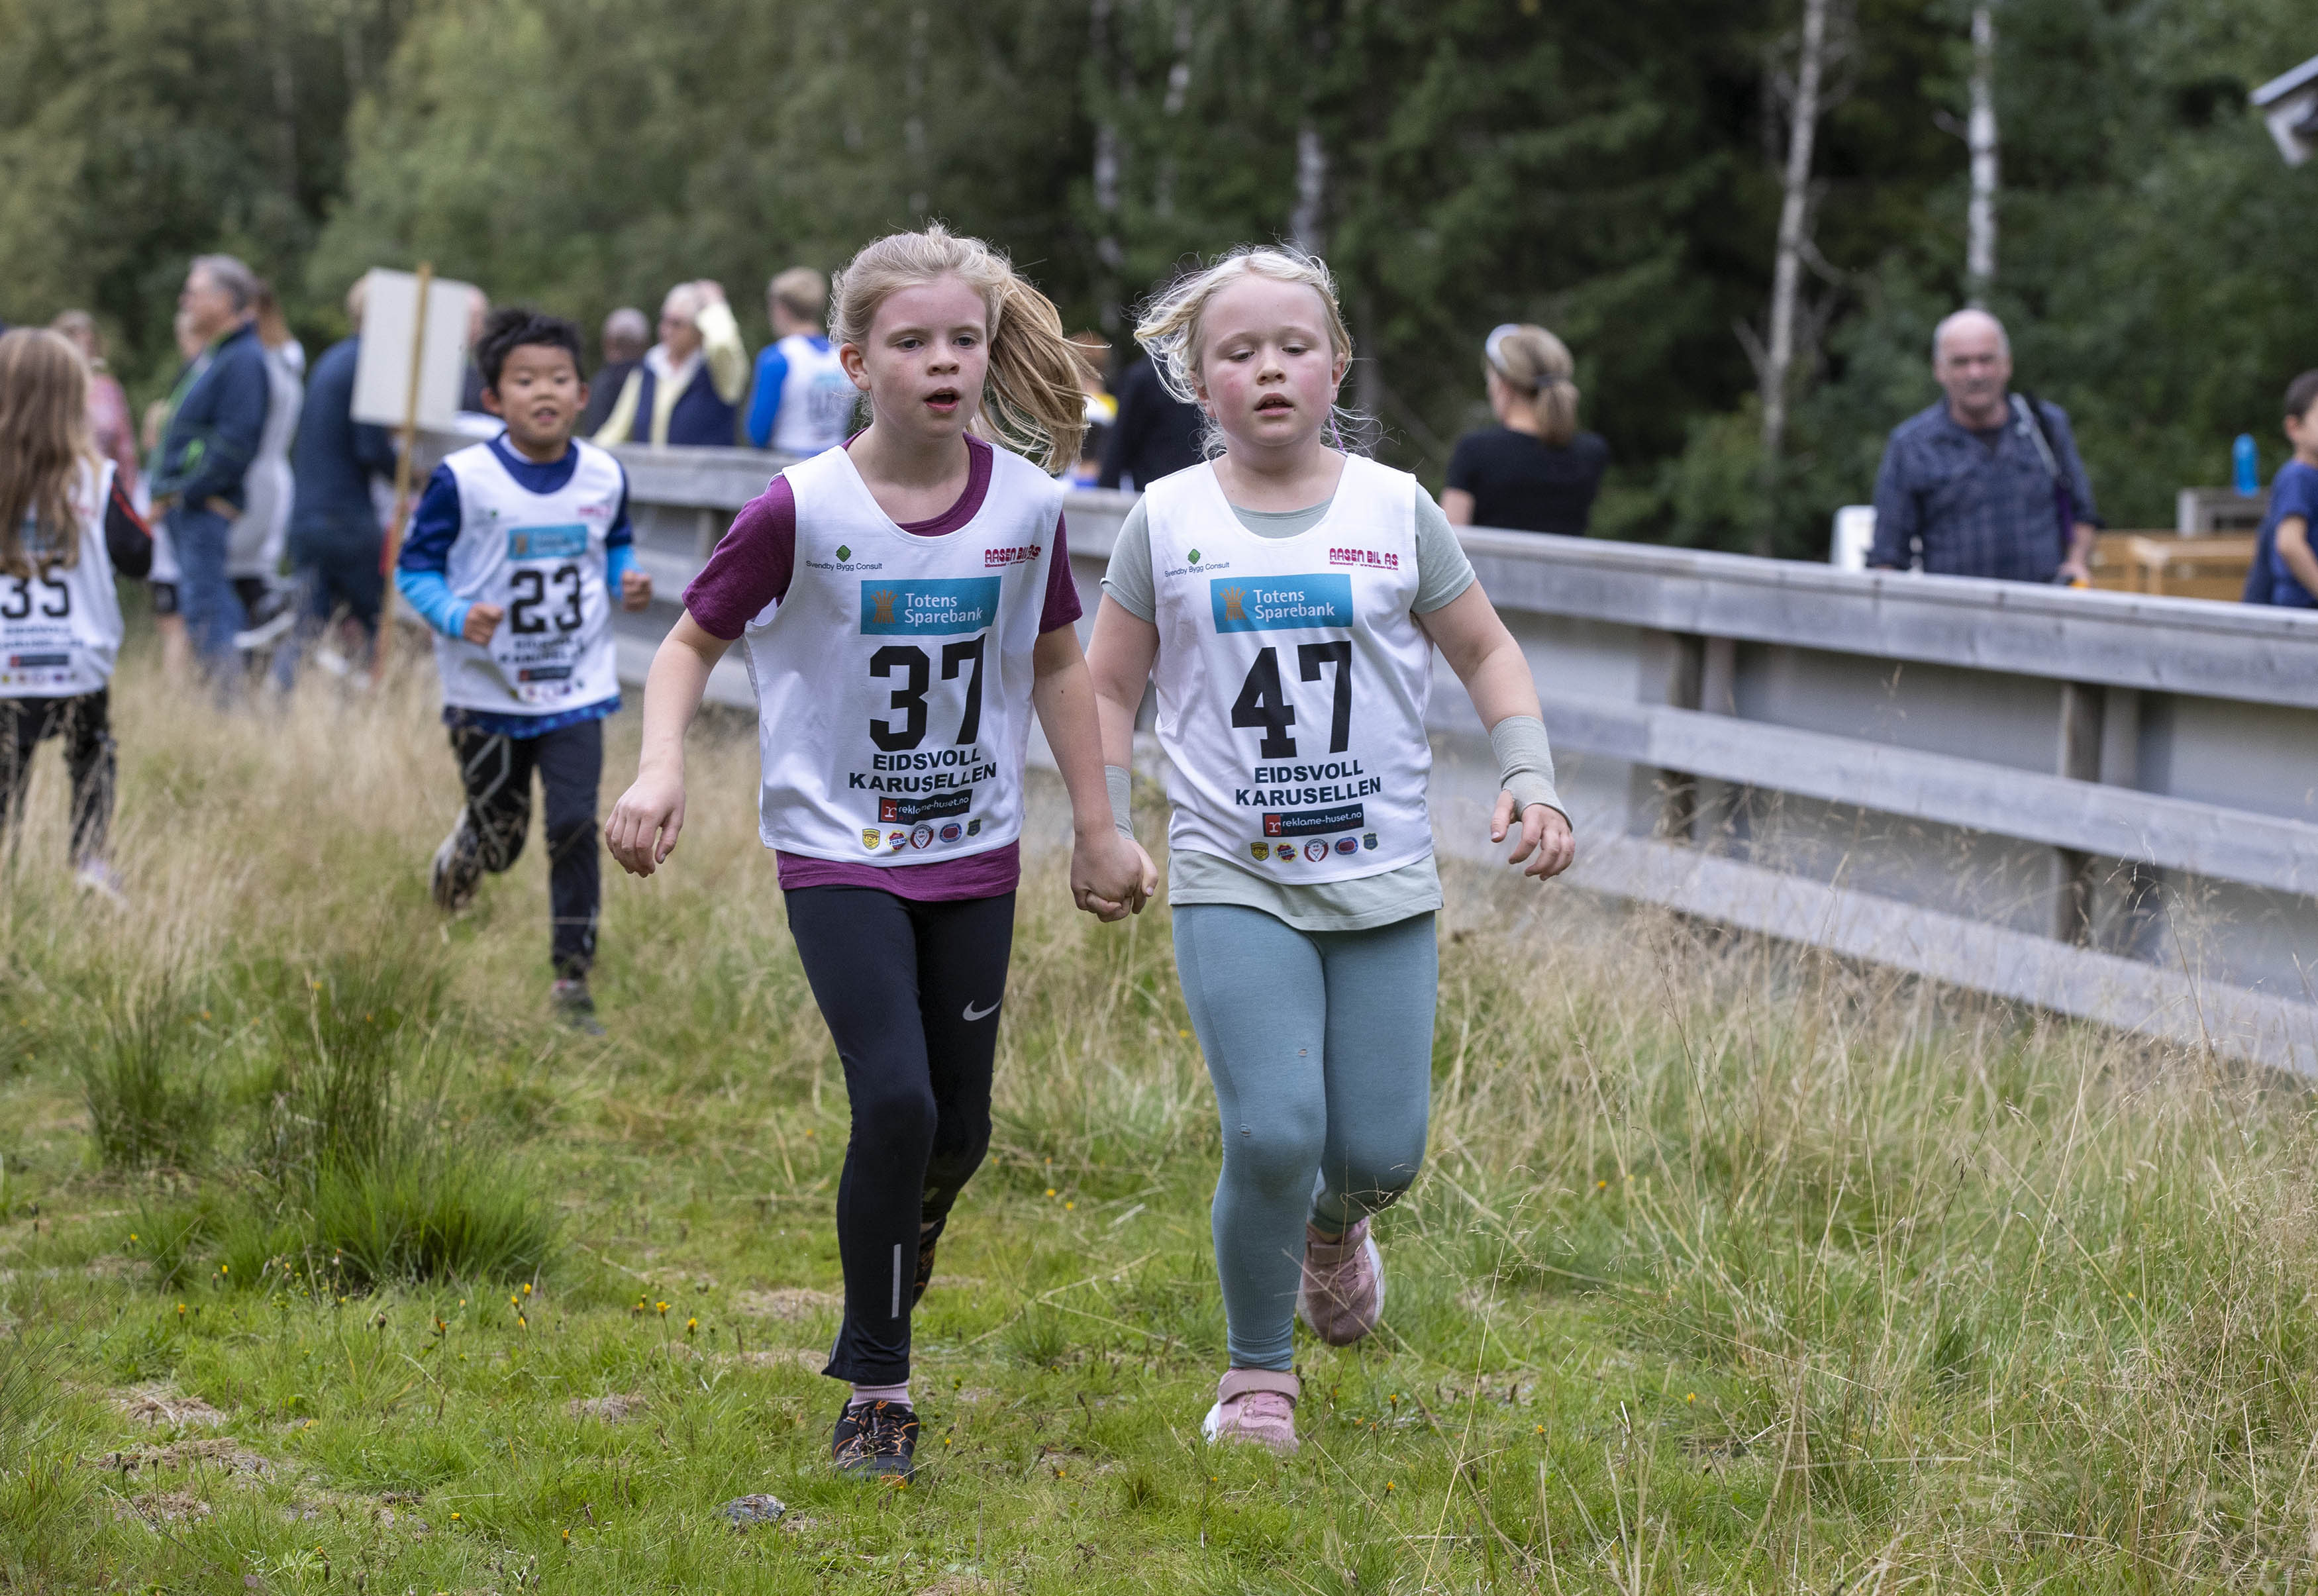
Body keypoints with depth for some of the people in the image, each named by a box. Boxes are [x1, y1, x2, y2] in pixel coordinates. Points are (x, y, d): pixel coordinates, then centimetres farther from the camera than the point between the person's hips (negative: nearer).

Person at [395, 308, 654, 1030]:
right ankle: (457, 856, 49)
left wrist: (628, 582, -6)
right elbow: (414, 568, -6)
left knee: (574, 826, -10)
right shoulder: (463, 481, -14)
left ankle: (573, 978, 1)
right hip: (487, 693, -2)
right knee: (497, 841, 10)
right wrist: (457, 616, -24)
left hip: (577, 689, 2)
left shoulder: (604, 477, -3)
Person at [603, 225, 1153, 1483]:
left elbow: (1055, 665, 9)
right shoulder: (803, 511, -16)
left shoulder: (1026, 503, -6)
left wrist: (1096, 830, 12)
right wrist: (660, 768, -21)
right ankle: (876, 1388, -1)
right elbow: (695, 641, -4)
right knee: (895, 1103, -18)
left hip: (973, 853, 4)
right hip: (838, 851, -4)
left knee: (959, 1128, 9)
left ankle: (899, 1236, 46)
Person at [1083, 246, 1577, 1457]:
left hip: (1381, 882, 2)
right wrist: (1099, 831, -3)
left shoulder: (1395, 510, 3)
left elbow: (1486, 652, 13)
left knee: (1379, 1152, -1)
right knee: (1272, 1135, -16)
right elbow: (1108, 688, 9)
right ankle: (1258, 1372, 7)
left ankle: (1334, 1224, 38)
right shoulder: (1167, 521, 1)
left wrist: (1529, 782, -1)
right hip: (1233, 878, -1)